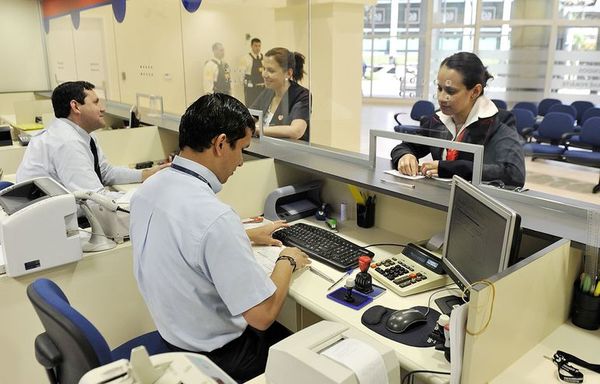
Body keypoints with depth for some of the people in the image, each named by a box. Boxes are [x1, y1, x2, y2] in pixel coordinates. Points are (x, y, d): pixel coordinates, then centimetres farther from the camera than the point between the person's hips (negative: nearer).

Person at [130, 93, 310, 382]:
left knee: (282, 333, 26)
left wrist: (246, 236, 18)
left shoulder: (148, 189, -7)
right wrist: (287, 261, -11)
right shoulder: (214, 216, -35)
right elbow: (263, 315, -28)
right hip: (215, 356, -8)